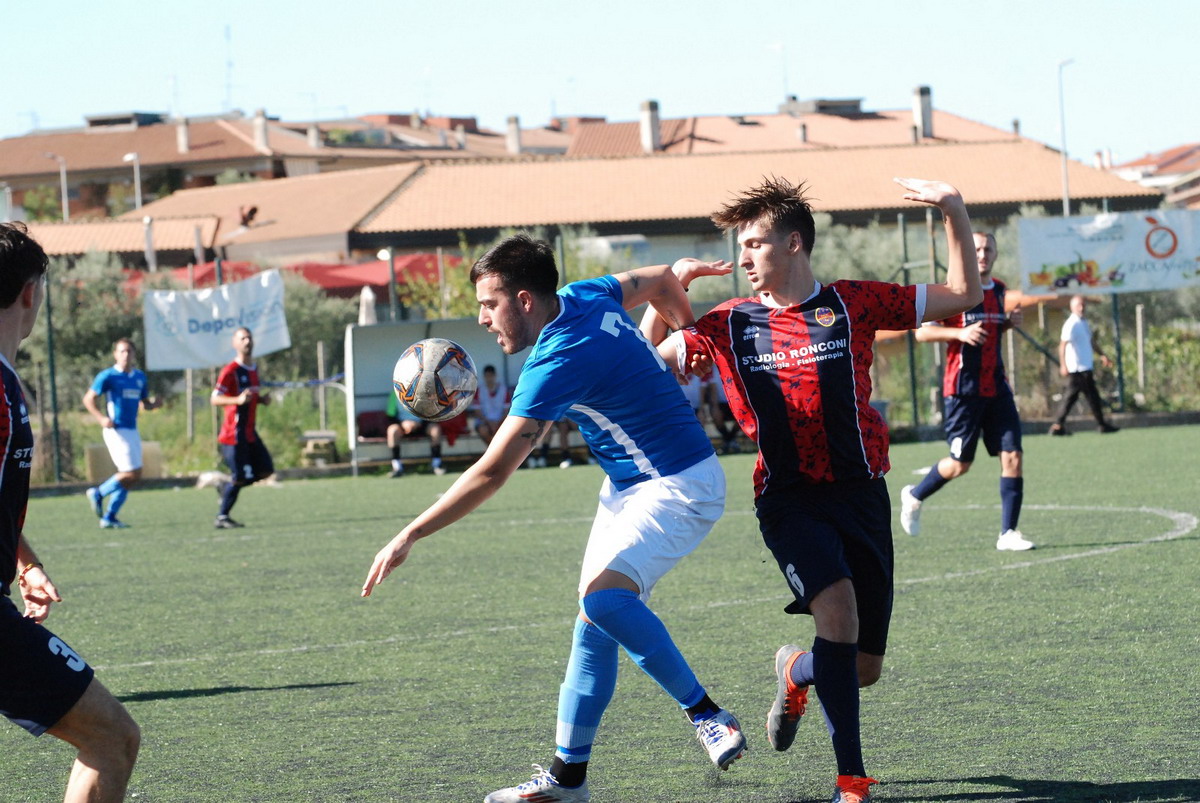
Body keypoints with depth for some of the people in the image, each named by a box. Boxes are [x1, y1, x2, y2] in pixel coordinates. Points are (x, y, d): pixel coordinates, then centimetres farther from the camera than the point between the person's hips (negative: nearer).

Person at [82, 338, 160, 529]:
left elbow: (145, 403, 22)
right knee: (131, 473, -13)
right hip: (116, 430, -7)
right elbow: (88, 399, -7)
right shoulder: (108, 376, -7)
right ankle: (98, 493, 6)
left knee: (132, 477, 6)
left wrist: (153, 403, -2)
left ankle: (109, 517, 13)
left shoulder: (140, 377, 13)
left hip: (132, 431, 7)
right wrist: (101, 418, -21)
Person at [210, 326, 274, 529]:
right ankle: (221, 517, 4)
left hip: (249, 433, 8)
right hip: (233, 434, -8)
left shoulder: (254, 369, 14)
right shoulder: (230, 371, -13)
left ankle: (226, 487, 21)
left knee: (265, 470, 3)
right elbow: (214, 399, -19)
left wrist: (262, 399, 7)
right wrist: (238, 400, -33)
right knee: (239, 478, -8)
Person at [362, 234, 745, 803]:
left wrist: (409, 537, -23)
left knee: (604, 596, -31)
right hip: (628, 486, 10)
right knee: (594, 624, 6)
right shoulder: (587, 296, -1)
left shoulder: (557, 363, -26)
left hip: (677, 488, -10)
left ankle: (706, 713, -19)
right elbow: (661, 280, 19)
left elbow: (491, 474, -27)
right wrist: (686, 332, 40)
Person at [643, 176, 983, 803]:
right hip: (788, 499, -1)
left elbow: (962, 295, 6)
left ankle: (797, 672, 41)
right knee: (836, 604, -29)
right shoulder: (728, 325, 5)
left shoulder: (852, 305, 2)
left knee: (864, 669, 3)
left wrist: (954, 212, -5)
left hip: (860, 493, 1)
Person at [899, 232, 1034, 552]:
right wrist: (960, 333, -23)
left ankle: (1008, 533, -1)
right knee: (960, 464, 1)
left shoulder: (998, 289, 12)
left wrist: (1009, 322, 7)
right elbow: (922, 332, -9)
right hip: (963, 390, -6)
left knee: (1012, 457, -6)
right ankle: (914, 496, 28)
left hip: (996, 388, 6)